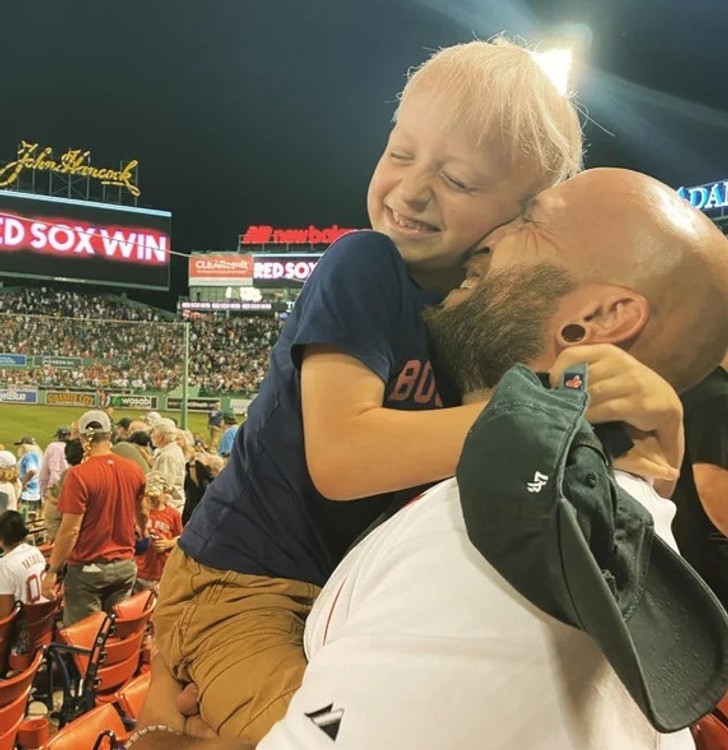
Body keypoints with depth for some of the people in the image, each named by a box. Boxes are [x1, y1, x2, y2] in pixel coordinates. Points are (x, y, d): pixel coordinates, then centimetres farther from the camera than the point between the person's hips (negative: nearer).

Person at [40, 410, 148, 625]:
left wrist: (52, 570, -7)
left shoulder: (79, 475, -16)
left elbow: (70, 530, -17)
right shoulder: (134, 470, 0)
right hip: (125, 565, 5)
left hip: (88, 569, -5)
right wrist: (143, 531, 38)